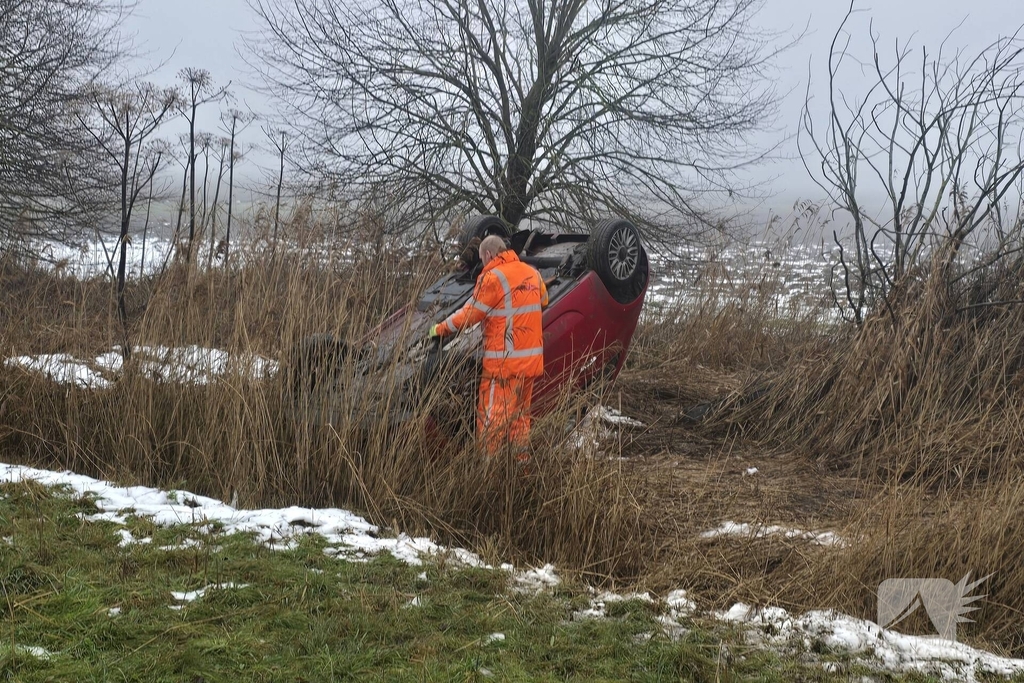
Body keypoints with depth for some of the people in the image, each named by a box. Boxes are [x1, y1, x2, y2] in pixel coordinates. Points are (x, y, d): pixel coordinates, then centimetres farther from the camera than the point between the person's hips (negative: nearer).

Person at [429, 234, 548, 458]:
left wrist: (440, 329, 1)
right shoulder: (532, 273, 9)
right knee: (520, 414, 17)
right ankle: (523, 461, 21)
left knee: (492, 417, -3)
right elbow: (543, 302, 24)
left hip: (504, 361, -7)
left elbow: (470, 314, -10)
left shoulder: (493, 278, -12)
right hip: (531, 359, 7)